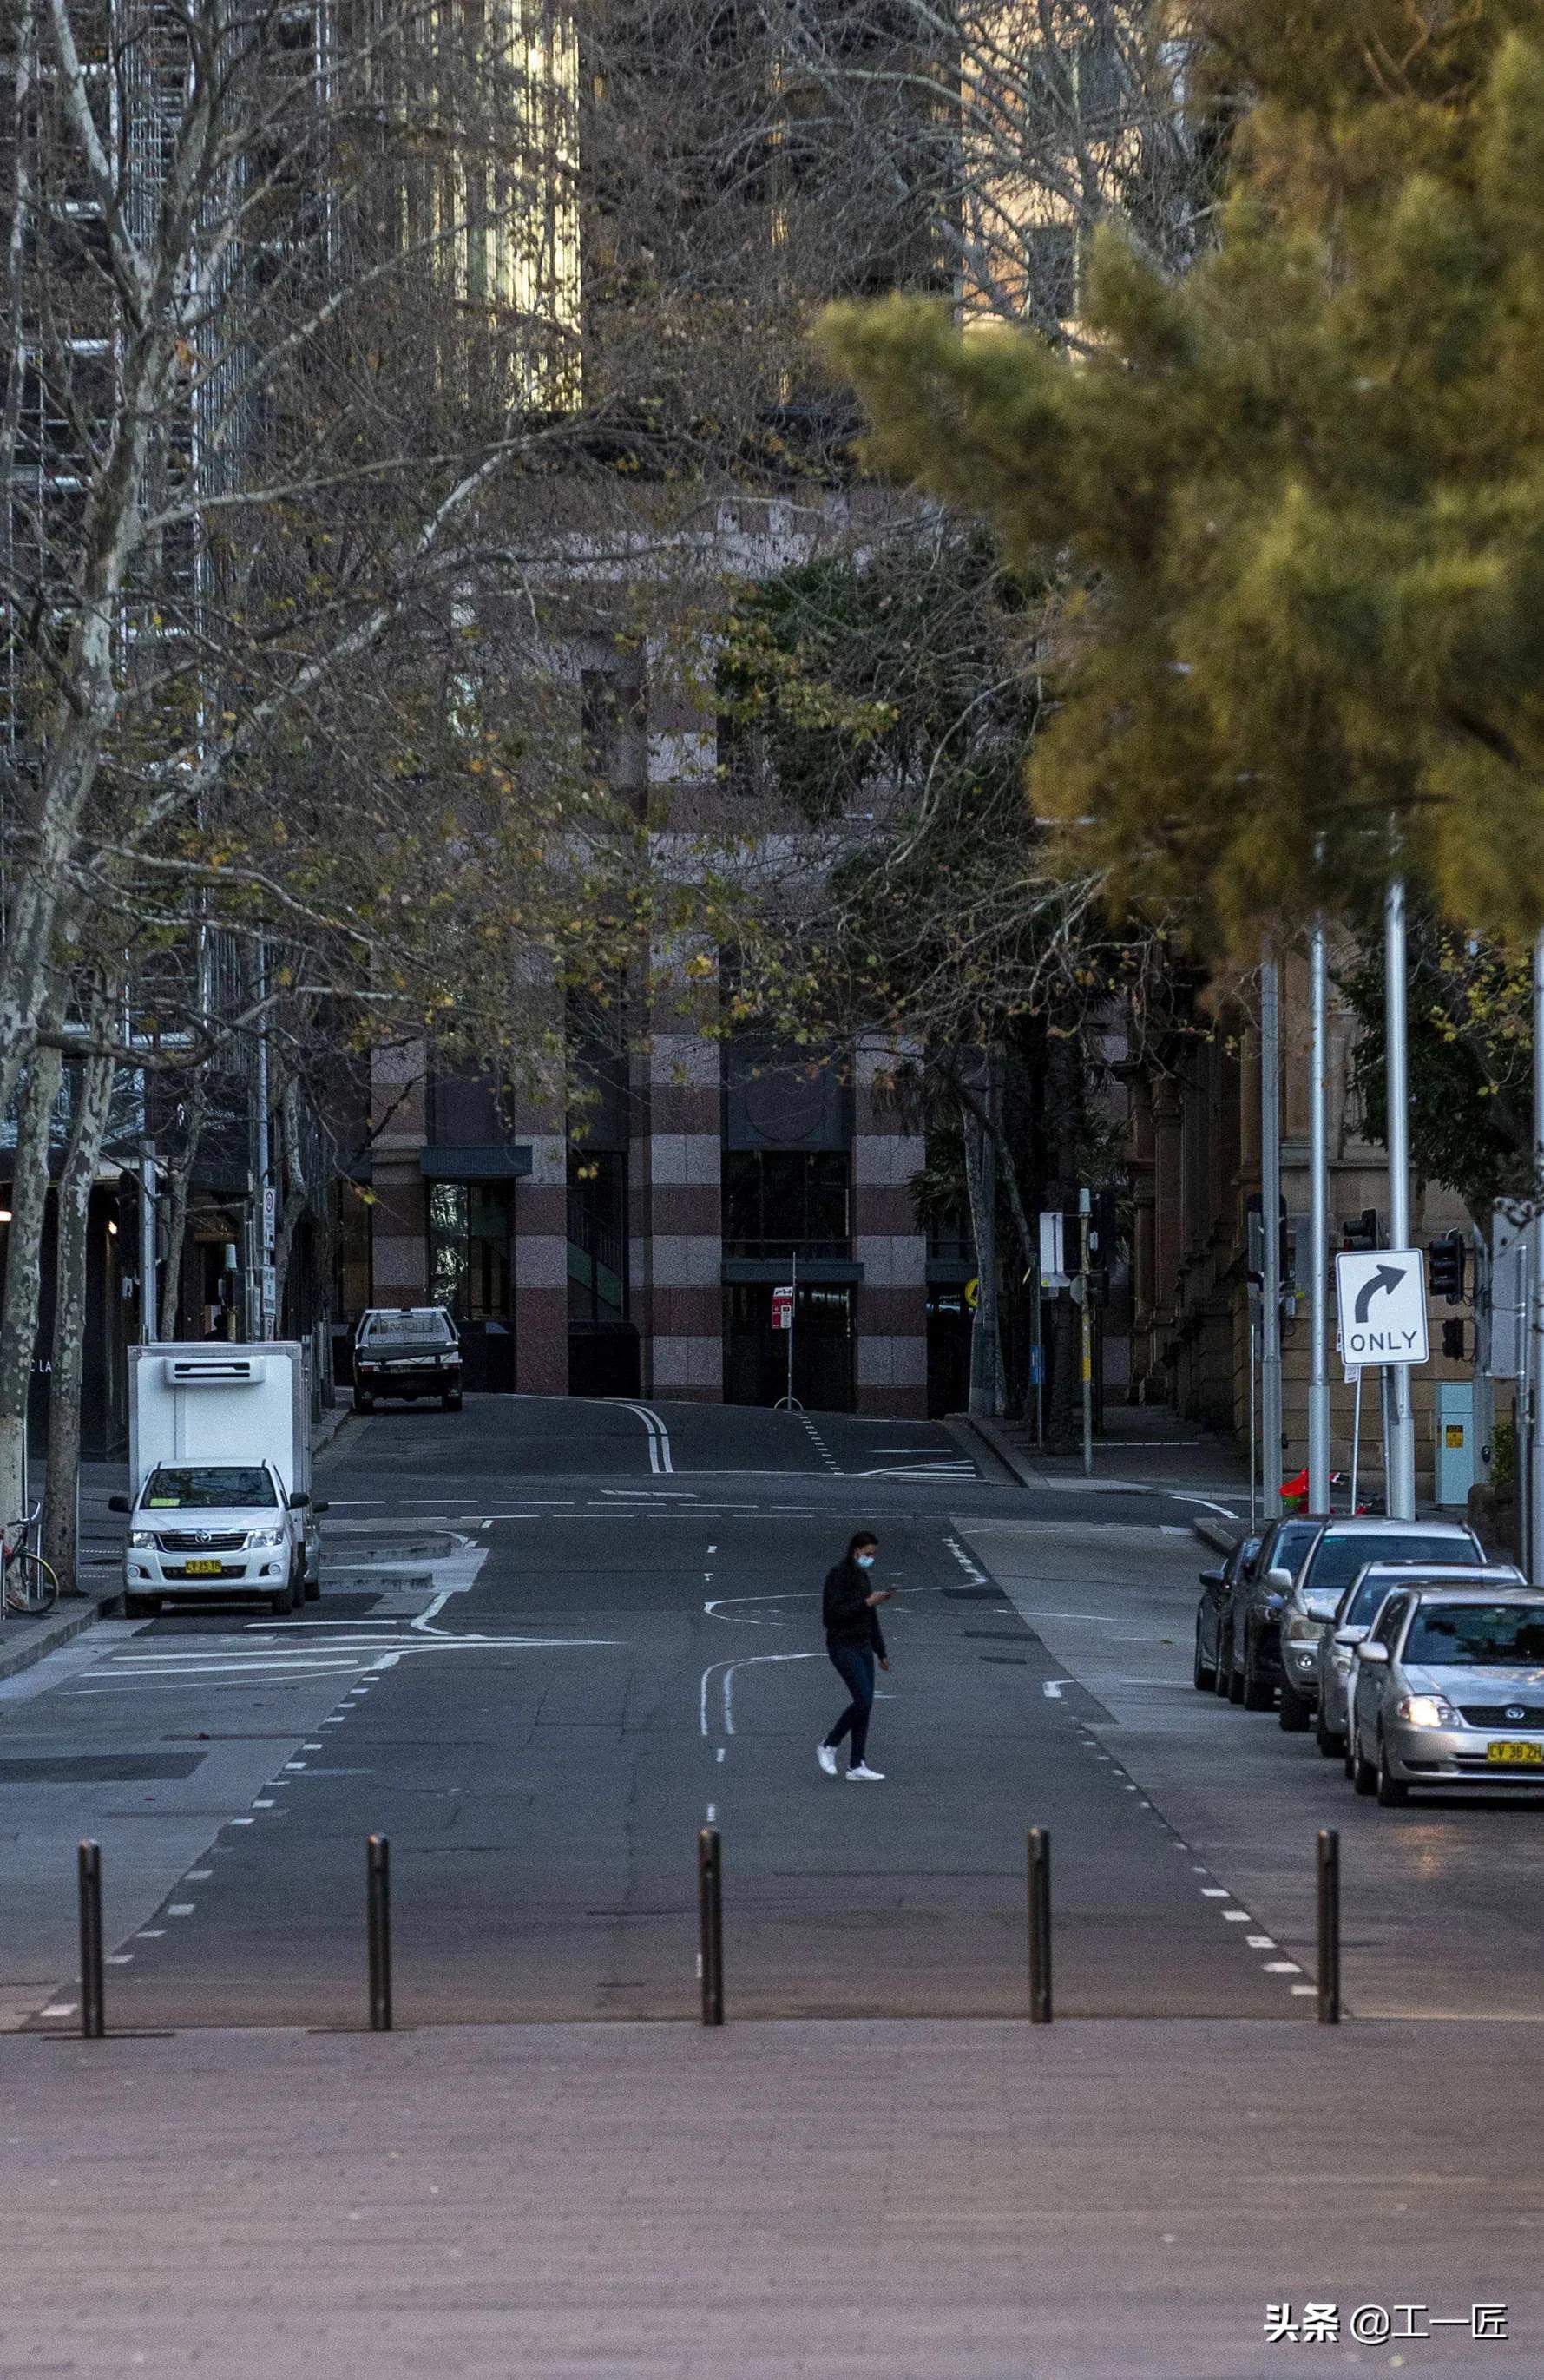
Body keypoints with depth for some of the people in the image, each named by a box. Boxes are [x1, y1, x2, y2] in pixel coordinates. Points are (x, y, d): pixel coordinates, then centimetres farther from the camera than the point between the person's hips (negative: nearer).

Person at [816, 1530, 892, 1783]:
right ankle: (828, 1747, 3)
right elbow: (831, 1616, -21)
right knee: (864, 1701, -15)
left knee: (865, 1705, 4)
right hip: (842, 1646, -8)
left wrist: (881, 1652, 21)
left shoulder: (863, 1576, 12)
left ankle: (856, 1767, 6)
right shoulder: (837, 1576, -14)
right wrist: (866, 1603, -23)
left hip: (863, 1646, 8)